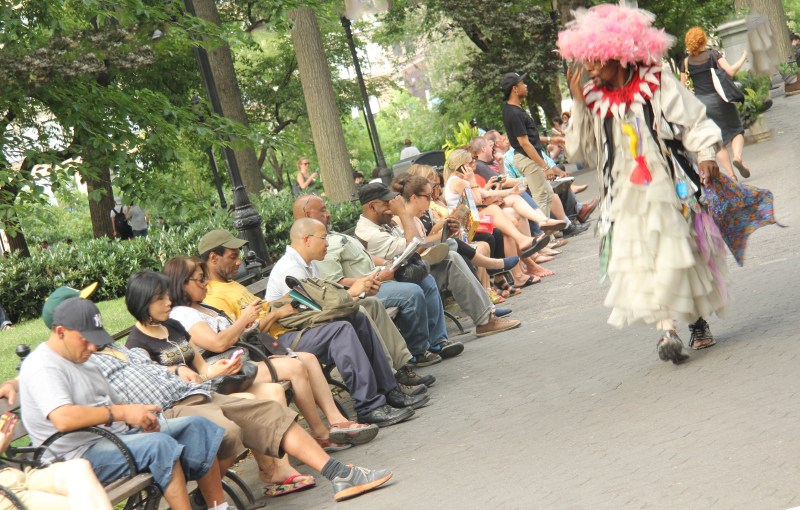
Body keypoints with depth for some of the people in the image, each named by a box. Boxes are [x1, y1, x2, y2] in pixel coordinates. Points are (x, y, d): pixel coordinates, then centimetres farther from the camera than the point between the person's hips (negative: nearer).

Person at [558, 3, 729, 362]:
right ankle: (667, 329, -11)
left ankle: (698, 323, 20)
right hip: (627, 202, 2)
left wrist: (706, 154, -16)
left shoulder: (658, 83, -3)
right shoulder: (595, 100, 4)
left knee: (676, 258, 2)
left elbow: (694, 122, 0)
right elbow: (579, 151, 3)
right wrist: (578, 105, -5)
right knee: (642, 263, -10)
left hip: (667, 190, -2)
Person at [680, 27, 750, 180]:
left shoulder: (687, 62, 1)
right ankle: (737, 156, -18)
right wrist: (743, 58, 1)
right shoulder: (713, 55, -5)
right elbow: (730, 71, -14)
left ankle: (730, 174, 0)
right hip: (719, 99, -2)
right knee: (736, 130, 12)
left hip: (700, 103, 2)